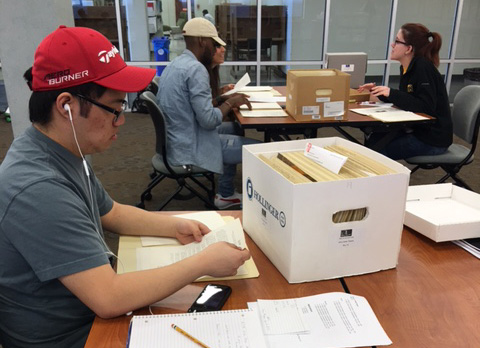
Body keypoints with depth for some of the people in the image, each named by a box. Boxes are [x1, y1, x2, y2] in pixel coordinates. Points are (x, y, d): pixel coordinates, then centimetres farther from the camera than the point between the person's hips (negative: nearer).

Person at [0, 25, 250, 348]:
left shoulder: (65, 152, -2)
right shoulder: (38, 190, -31)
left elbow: (111, 213, 13)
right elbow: (109, 298, -31)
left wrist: (174, 226, -1)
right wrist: (204, 262, -23)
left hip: (89, 313, 8)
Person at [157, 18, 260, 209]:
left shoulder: (173, 65, 10)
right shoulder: (196, 68, -20)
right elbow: (208, 120, -25)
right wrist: (230, 102, -9)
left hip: (176, 142, 10)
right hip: (191, 148, -10)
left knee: (233, 129, 28)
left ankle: (226, 195, 31)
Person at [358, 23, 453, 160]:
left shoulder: (423, 68, -20)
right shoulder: (407, 67, 6)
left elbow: (426, 107, -26)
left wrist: (391, 93, -28)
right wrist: (378, 90, 3)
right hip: (418, 130, 8)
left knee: (377, 150, -12)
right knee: (375, 138, 2)